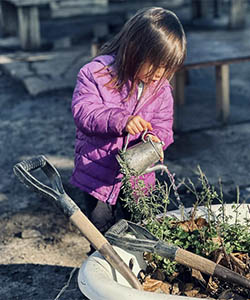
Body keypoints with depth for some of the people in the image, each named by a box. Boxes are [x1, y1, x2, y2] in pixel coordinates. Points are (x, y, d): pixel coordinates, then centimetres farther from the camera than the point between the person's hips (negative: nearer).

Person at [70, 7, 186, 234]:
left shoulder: (161, 88, -4)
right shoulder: (96, 73, -16)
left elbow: (162, 125, -3)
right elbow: (84, 113, -26)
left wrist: (155, 139, -28)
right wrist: (121, 120, -42)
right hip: (97, 175, -3)